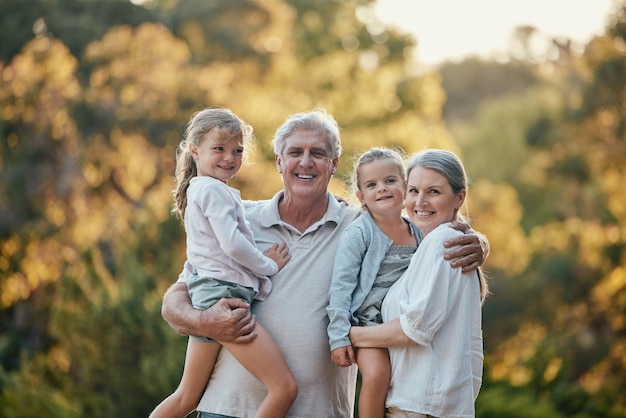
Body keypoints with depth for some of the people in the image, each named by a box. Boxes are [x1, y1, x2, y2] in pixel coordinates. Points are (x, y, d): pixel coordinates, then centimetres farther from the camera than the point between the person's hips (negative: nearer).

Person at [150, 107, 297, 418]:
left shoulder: (198, 189, 21)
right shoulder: (213, 189, -9)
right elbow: (232, 244, -18)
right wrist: (269, 265, -4)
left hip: (206, 299, 10)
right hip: (224, 295, -10)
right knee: (284, 387, -13)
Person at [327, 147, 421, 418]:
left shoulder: (419, 233, 8)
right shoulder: (358, 233, -8)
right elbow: (341, 286, -11)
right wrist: (338, 337, -15)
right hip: (369, 321, -5)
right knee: (376, 374, -26)